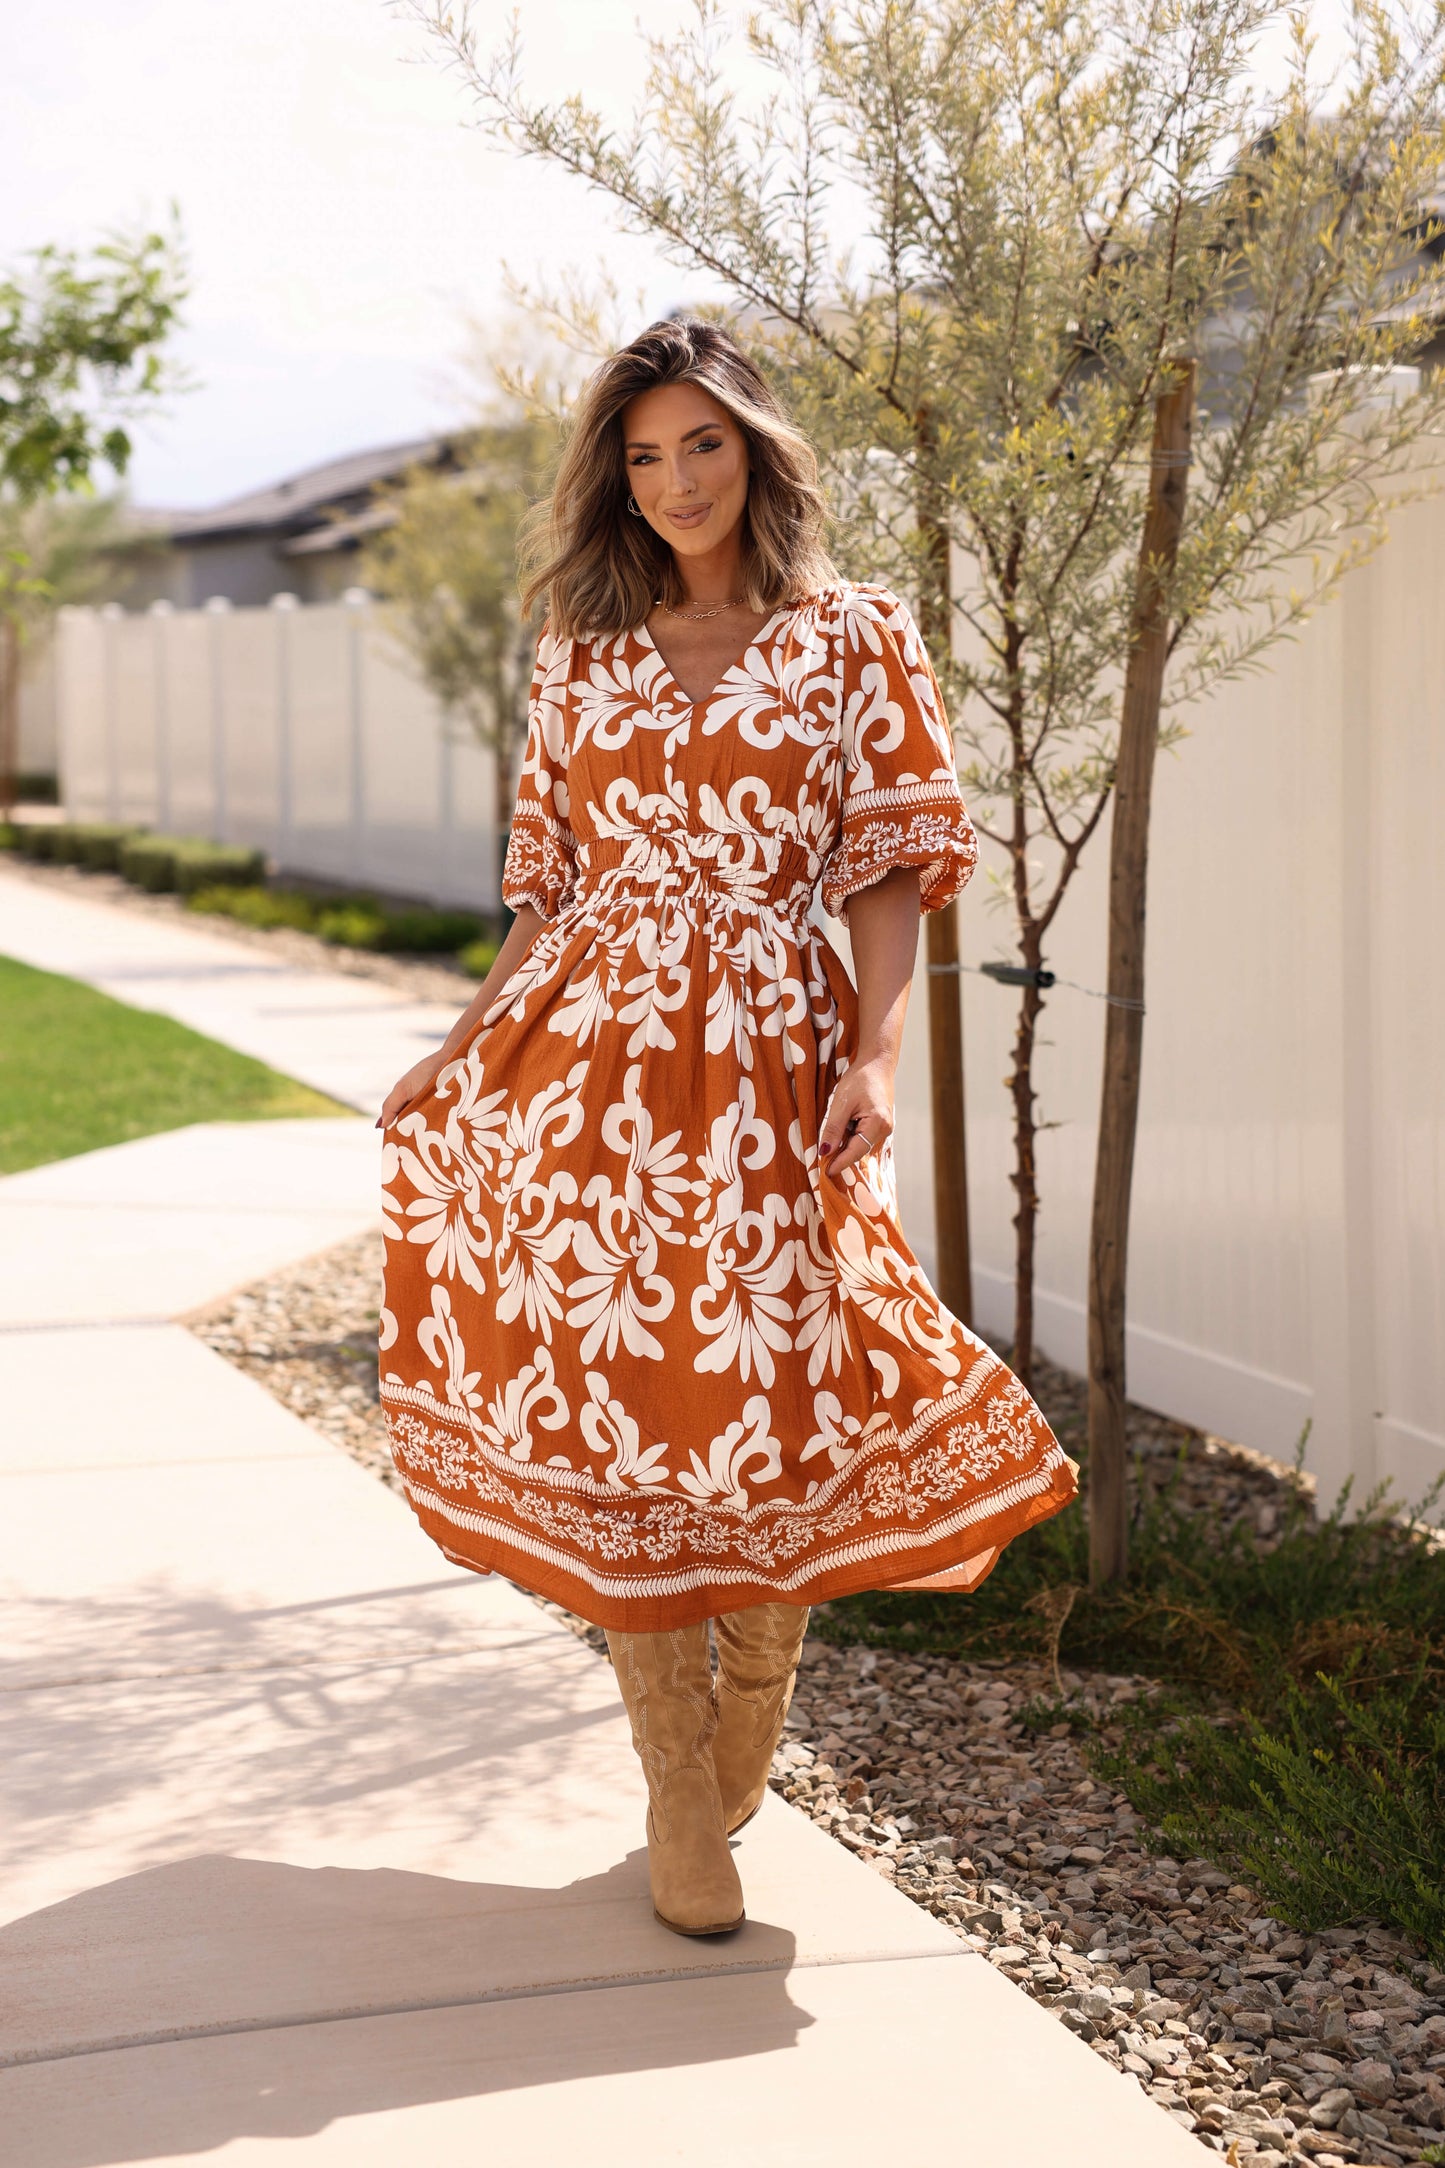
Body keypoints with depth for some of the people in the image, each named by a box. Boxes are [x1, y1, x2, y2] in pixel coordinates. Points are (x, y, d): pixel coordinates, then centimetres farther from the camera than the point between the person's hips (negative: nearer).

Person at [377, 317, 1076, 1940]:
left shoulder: (852, 640, 6)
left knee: (764, 1404, -4)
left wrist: (876, 1055, -13)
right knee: (613, 1404, 0)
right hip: (584, 1057, 3)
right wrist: (459, 1056, 10)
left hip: (766, 1054, -2)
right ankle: (680, 1807, 11)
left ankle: (735, 1771, 21)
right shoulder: (584, 655, 14)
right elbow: (552, 890, 17)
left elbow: (888, 873, 0)